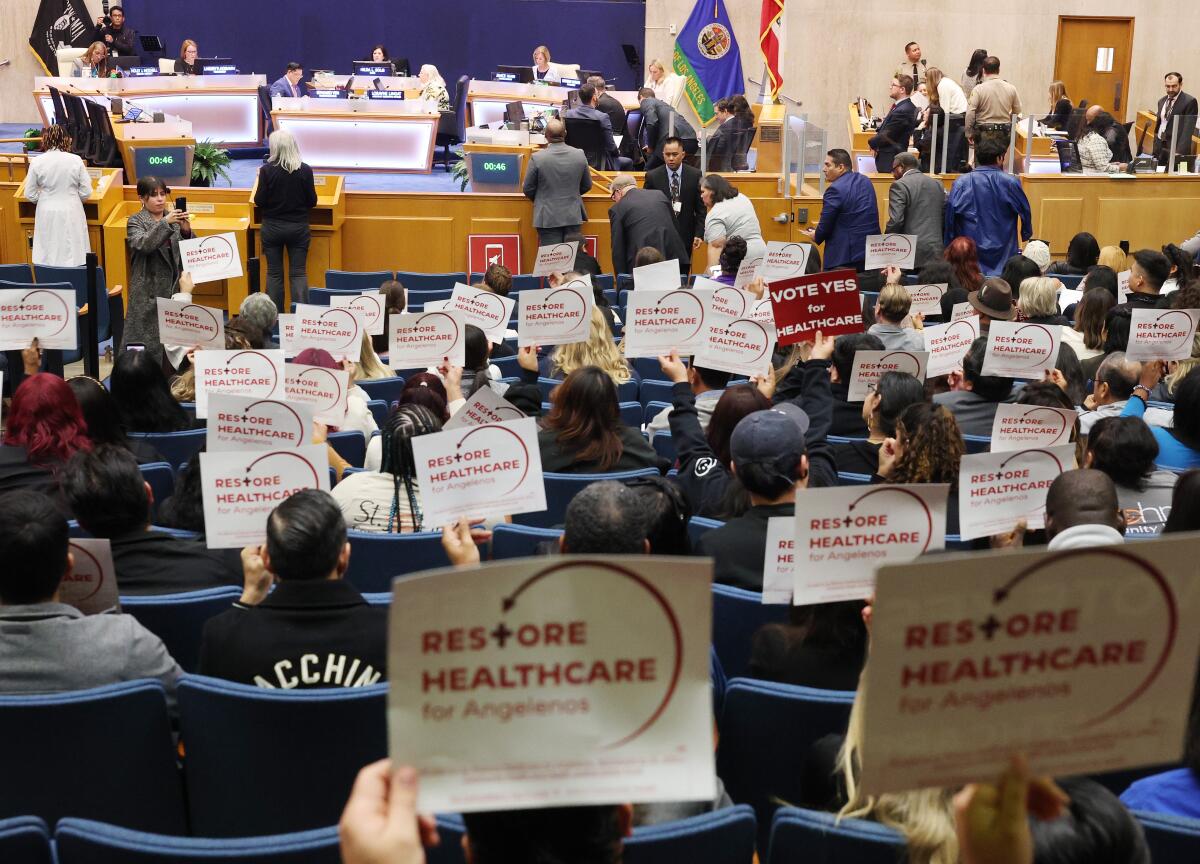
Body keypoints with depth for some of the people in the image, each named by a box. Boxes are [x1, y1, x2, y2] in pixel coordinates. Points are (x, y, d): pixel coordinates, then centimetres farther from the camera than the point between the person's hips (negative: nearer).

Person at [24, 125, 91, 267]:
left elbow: (30, 195, 0)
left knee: (47, 258, 5)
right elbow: (86, 192, -1)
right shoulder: (75, 160, -6)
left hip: (47, 214, 0)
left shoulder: (37, 162, -5)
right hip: (71, 213, 0)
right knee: (73, 258, 3)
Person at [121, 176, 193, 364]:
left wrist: (186, 230, -16)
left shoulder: (174, 217, 10)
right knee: (146, 341, -4)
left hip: (174, 287, 3)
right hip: (148, 291, -3)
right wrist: (165, 223, -29)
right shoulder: (135, 221, 1)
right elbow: (143, 244, -19)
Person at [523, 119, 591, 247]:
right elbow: (587, 186, 10)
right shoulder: (580, 155, -2)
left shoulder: (537, 158, -12)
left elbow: (527, 189, -2)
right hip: (573, 216, 3)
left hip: (548, 218, -3)